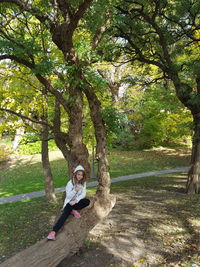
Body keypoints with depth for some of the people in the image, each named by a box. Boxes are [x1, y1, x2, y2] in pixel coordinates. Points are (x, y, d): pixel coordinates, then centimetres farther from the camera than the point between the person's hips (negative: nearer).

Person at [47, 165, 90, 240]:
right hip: (69, 202, -3)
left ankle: (73, 210, -13)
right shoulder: (70, 183, -10)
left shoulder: (83, 183, -1)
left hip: (78, 201, 3)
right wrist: (75, 190, -32)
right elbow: (68, 196, -13)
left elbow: (83, 194, -7)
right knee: (65, 214, -29)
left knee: (87, 201, -26)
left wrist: (76, 201, -22)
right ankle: (53, 231, -39)